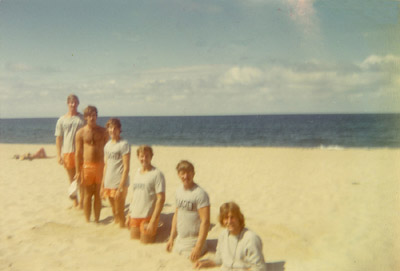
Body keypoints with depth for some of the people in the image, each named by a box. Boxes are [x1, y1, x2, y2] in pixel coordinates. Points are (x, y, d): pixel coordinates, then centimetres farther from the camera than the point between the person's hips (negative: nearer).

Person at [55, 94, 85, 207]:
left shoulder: (83, 118, 5)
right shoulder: (62, 120, 6)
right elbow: (58, 138, 5)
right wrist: (59, 155, -2)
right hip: (67, 152, 1)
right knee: (72, 179, 11)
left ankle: (82, 202, 7)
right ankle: (75, 202, 23)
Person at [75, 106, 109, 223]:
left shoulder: (103, 131, 5)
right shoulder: (81, 132, -1)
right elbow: (78, 153, -1)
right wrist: (78, 171, -5)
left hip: (100, 165, 2)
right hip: (86, 166, -2)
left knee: (98, 194, 9)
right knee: (87, 195, 6)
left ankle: (97, 220, 19)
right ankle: (88, 221, 15)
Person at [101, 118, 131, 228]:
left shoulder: (124, 144, -10)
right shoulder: (107, 145, 10)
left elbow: (126, 168, -13)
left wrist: (121, 187, -17)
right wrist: (102, 185, 13)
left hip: (119, 184, -6)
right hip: (109, 184, 6)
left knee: (119, 212, 0)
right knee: (114, 212, 15)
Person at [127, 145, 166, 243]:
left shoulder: (157, 174, -10)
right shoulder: (137, 172, 11)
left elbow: (161, 198, -15)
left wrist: (153, 220, -20)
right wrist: (129, 214, 14)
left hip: (148, 217, -6)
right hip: (134, 216, 7)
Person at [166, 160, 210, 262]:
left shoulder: (200, 193, -17)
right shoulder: (179, 191, 7)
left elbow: (205, 221, -20)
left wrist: (198, 247, -22)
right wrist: (171, 238, 14)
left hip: (193, 242, -7)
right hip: (179, 240, 7)